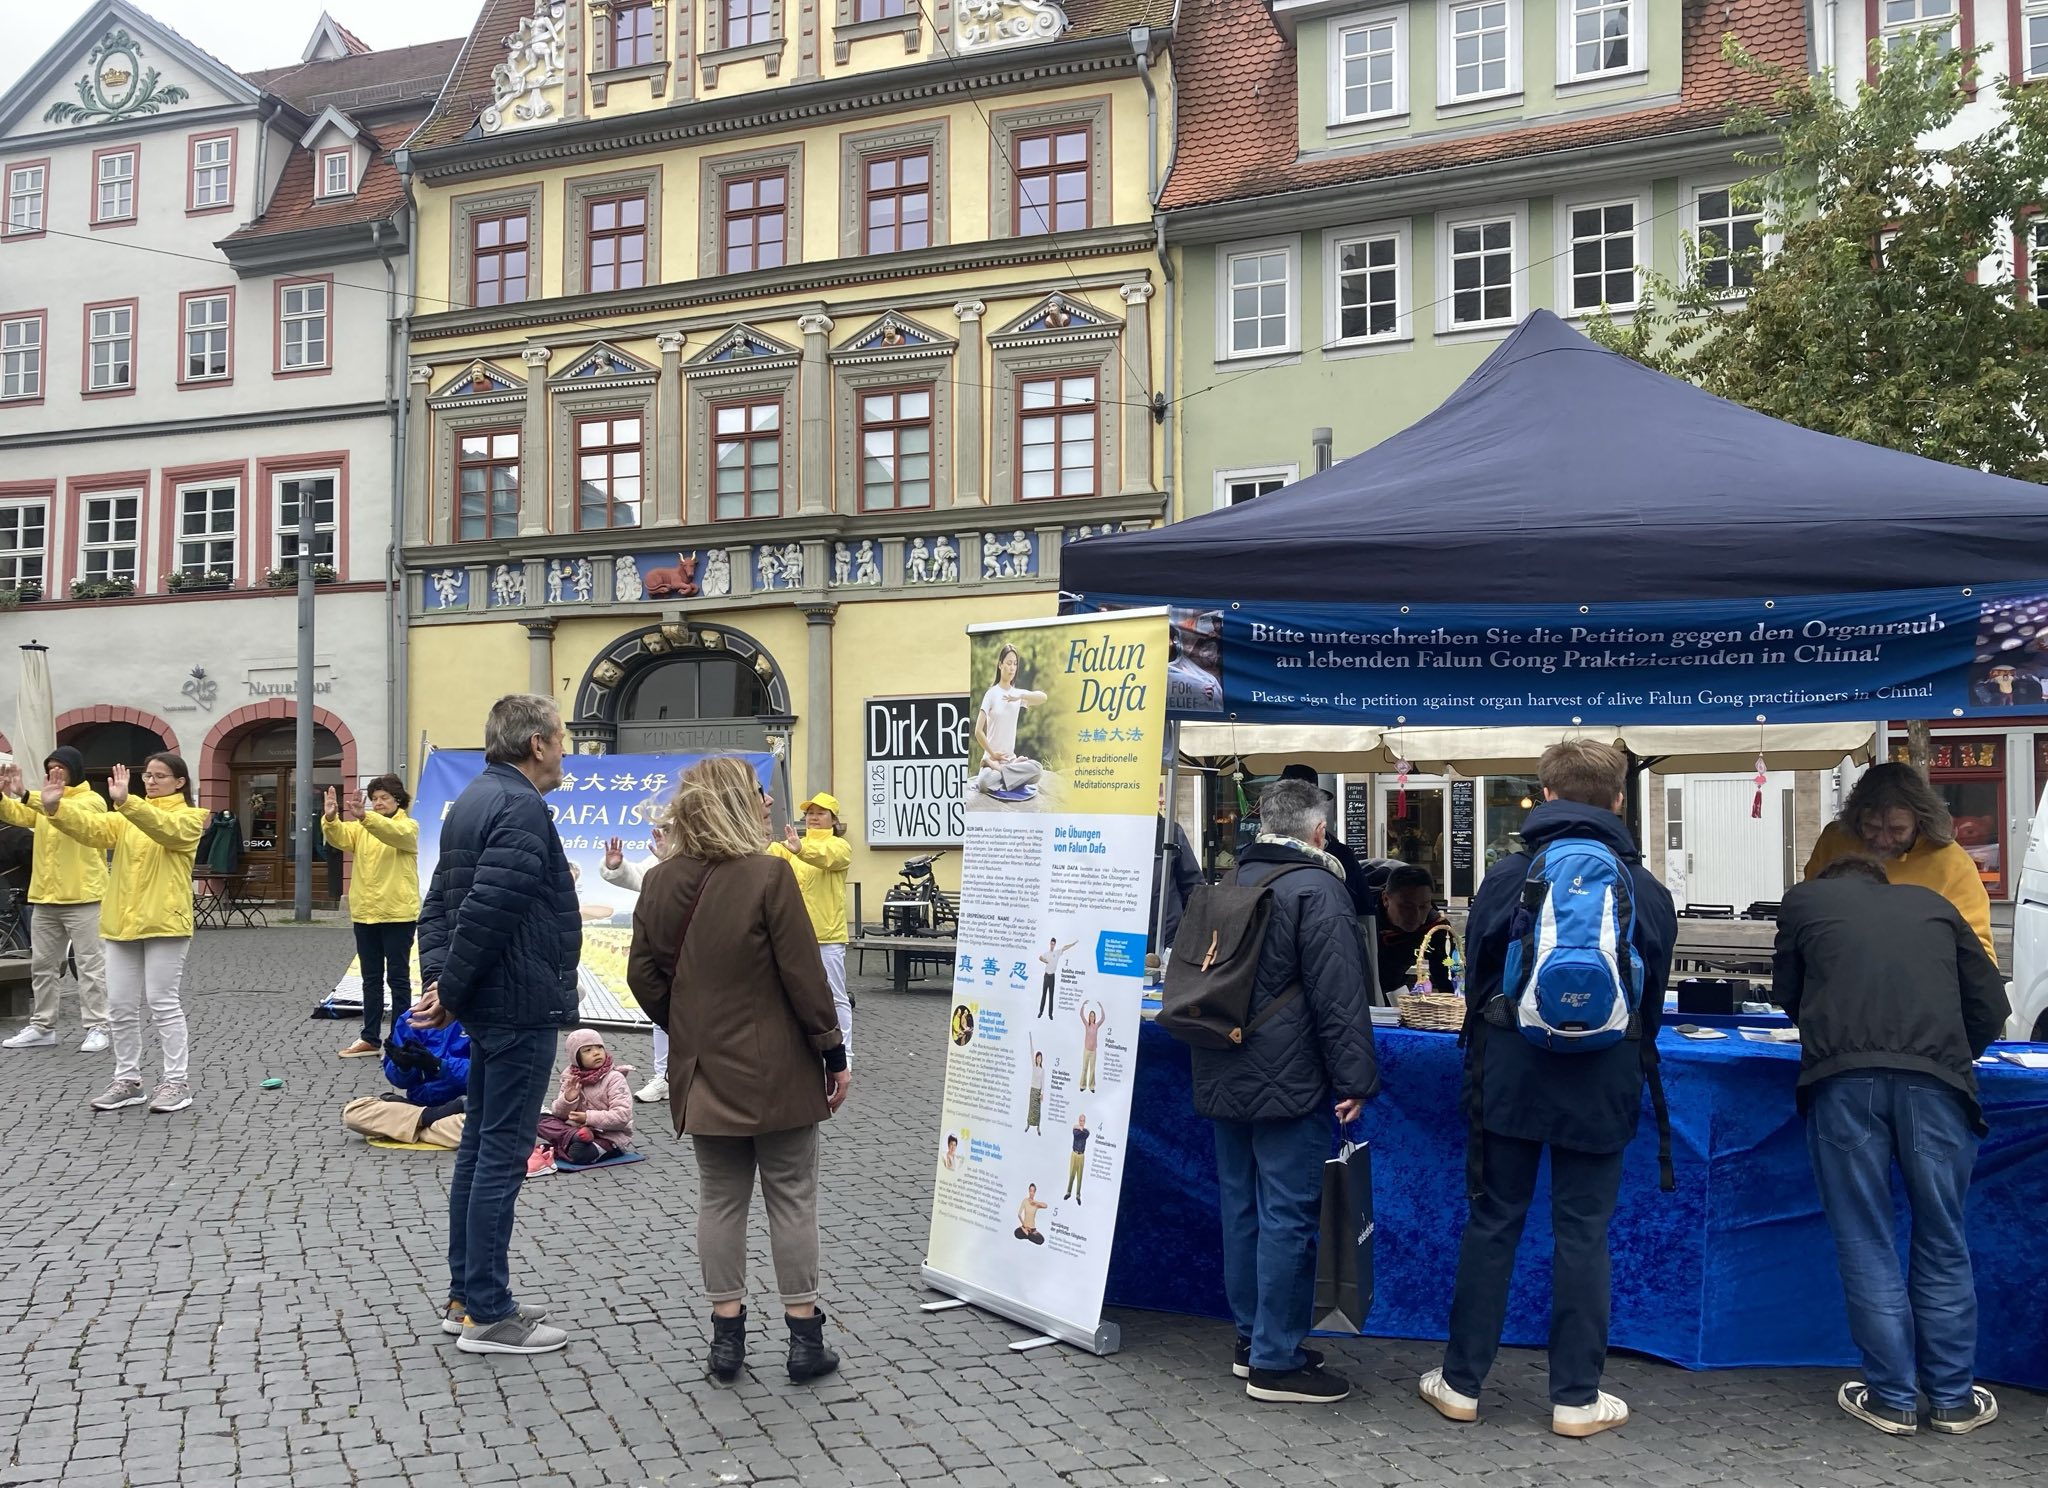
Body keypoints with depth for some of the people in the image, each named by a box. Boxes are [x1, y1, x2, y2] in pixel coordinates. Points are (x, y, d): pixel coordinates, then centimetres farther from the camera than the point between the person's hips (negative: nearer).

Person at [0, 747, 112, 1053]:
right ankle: (42, 1027, 19)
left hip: (82, 897, -7)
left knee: (90, 964, -3)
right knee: (42, 964, 12)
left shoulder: (92, 801, -6)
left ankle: (96, 1028, -1)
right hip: (45, 897, 7)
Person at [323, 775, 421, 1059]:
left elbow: (394, 833, -26)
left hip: (398, 913, -5)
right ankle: (370, 1038, 19)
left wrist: (363, 816, -42)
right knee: (371, 979, 12)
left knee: (398, 978, 1)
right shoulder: (361, 827, 11)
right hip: (364, 912, 5)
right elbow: (340, 838, -8)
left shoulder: (409, 827, -3)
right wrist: (330, 818, -31)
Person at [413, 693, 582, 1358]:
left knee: (479, 1148, 16)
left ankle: (464, 1296, 26)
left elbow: (439, 904, 14)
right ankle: (487, 1315, 5)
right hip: (523, 1006, -10)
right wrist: (450, 994, -15)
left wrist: (437, 978, 4)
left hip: (490, 1007, 10)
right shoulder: (522, 808, -18)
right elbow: (485, 914, -25)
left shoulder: (473, 800, 15)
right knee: (502, 1154, -3)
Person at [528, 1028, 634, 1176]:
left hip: (610, 1136, -6)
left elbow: (622, 1117, -17)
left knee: (579, 1152, -35)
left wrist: (589, 1118, -21)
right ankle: (575, 1136, -27)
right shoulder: (571, 1078, 6)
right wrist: (568, 1099, -17)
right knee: (542, 1119, -12)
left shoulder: (614, 1078, -9)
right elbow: (559, 1113, 4)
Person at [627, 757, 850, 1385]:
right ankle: (804, 1336, 13)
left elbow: (643, 976, 5)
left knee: (720, 1200, 14)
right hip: (777, 1072, -4)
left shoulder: (661, 883, 0)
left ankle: (726, 1333, 19)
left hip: (705, 1072, 5)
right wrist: (833, 1052, -5)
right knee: (791, 1199, 7)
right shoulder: (768, 876, -16)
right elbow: (805, 975, -14)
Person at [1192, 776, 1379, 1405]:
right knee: (1289, 1216, -2)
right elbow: (1339, 996, -18)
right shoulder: (1317, 887, -12)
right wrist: (1355, 1078, -15)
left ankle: (1251, 1339, 25)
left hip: (1225, 1077, 8)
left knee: (1241, 1208, 14)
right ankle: (1276, 1362, 2)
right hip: (1287, 1082, -8)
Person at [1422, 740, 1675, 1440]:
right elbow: (1655, 997, 9)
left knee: (1492, 1224, 9)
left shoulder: (1506, 877, -3)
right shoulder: (1648, 890, -1)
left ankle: (1462, 1382, 17)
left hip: (1511, 1074, 0)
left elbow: (1476, 981, 5)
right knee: (1583, 1235, 8)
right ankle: (1576, 1397, 16)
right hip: (1603, 1085, 0)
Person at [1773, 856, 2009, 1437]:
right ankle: (1953, 1398, 21)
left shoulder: (1805, 899, 21)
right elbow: (1990, 1004, 20)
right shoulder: (1932, 904, 25)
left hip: (1842, 1077, -1)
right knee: (1943, 1242, 13)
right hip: (1935, 1077, 2)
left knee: (1866, 1244, 8)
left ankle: (1892, 1398, 13)